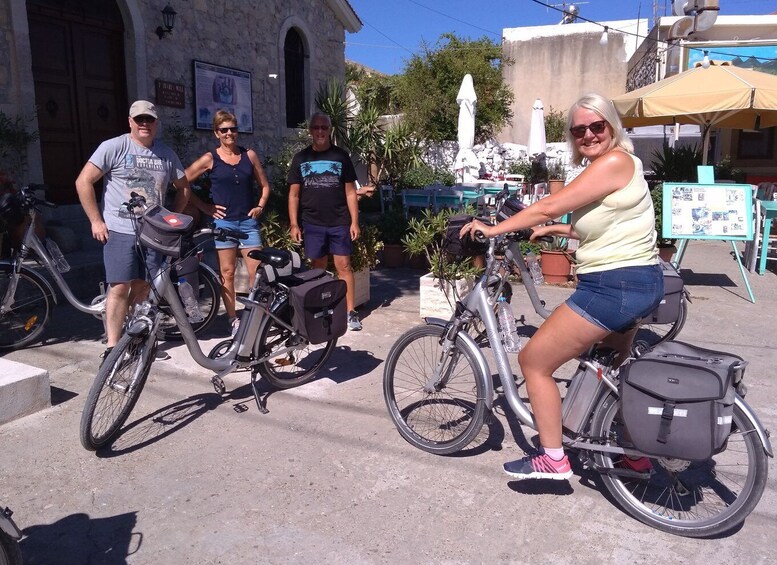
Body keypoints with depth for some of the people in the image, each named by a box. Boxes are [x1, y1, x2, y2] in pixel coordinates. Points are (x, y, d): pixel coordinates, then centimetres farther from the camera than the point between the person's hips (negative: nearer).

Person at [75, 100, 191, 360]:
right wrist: (96, 221, -8)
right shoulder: (113, 147, -4)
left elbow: (183, 188, 21)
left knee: (143, 287, 10)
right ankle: (112, 346, -1)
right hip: (119, 231, -4)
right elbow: (83, 182, -6)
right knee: (120, 288, -8)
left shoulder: (167, 154, 9)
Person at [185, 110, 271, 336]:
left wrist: (260, 206, 2)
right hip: (223, 221, -2)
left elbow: (264, 186, 16)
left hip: (248, 221, 2)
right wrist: (204, 207, -2)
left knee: (257, 271, -2)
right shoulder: (210, 159, -1)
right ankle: (233, 320, 13)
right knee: (227, 273, 3)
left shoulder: (249, 155, 7)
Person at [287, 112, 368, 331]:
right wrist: (294, 224, -1)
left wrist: (354, 222, -3)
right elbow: (294, 194, 6)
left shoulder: (341, 156, 4)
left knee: (343, 266, -1)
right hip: (312, 224, 1)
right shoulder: (301, 158, 7)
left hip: (339, 223, -1)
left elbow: (350, 192, 3)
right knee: (318, 268, 7)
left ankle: (350, 312, 5)